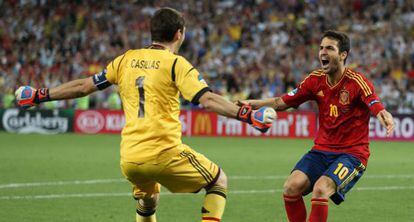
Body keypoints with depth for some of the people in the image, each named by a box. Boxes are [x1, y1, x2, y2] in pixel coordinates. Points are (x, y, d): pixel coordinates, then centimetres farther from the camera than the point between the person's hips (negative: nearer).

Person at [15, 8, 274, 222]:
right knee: (219, 181, 15)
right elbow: (208, 100, -14)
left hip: (129, 158, 5)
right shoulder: (175, 63, -2)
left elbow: (83, 86, 16)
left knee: (147, 198, 35)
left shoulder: (127, 60, 12)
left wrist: (39, 95, 27)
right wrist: (247, 114, -15)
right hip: (165, 153, -5)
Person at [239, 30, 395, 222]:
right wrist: (253, 104, -8)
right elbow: (282, 102, 8)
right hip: (322, 150, 5)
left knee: (320, 190, -28)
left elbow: (377, 109, -28)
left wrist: (385, 117, -53)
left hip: (352, 153, -5)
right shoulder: (316, 80, 2)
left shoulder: (356, 81, -14)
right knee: (292, 186, -17)